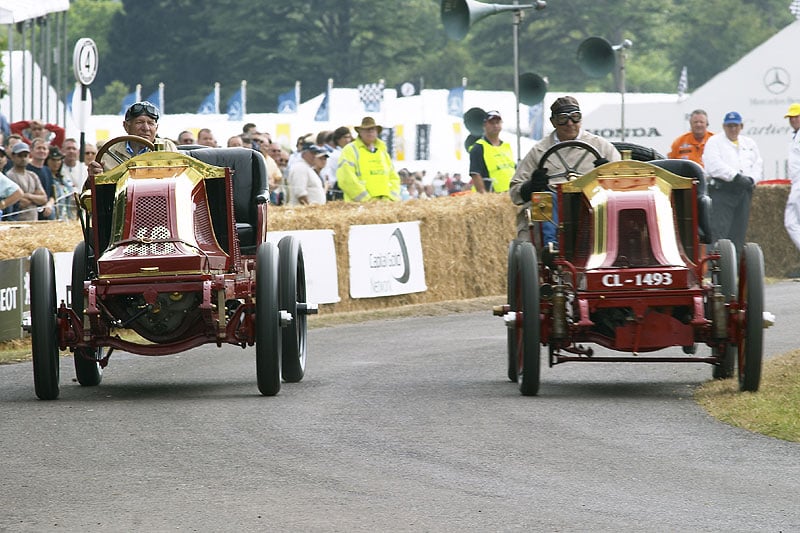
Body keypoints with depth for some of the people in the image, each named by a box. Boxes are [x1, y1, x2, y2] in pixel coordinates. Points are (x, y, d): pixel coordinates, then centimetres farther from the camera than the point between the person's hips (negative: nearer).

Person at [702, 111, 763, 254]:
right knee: (719, 232, -15)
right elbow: (714, 165, -10)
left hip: (744, 193, 5)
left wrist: (751, 179, -7)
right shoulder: (714, 142, 6)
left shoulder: (750, 144, 22)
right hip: (721, 191, -5)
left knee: (739, 232, 5)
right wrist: (736, 176, -17)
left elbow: (758, 166, 14)